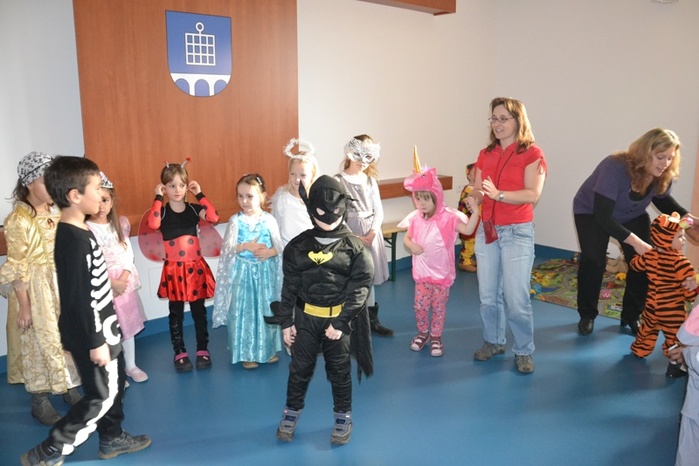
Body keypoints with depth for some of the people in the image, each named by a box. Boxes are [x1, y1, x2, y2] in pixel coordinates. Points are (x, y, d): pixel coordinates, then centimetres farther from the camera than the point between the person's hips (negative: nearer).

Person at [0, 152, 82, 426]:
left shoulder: (58, 213, 3)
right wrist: (24, 305, -15)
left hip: (64, 285, 6)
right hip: (35, 289, -6)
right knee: (40, 342, 5)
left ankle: (71, 389, 33)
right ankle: (40, 403, 22)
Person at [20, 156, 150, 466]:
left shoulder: (76, 231, 4)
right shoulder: (75, 240, -26)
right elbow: (80, 298, -25)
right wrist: (95, 342, -20)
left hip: (100, 327, 9)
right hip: (90, 334, -9)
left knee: (116, 382, 20)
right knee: (101, 396, 2)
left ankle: (112, 439, 37)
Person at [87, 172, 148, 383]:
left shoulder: (121, 223, 3)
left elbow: (128, 253, 1)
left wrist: (124, 278, -12)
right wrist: (112, 283, -17)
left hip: (125, 282, 5)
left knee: (128, 326, 14)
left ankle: (131, 366, 29)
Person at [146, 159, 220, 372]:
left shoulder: (194, 209, 1)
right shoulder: (162, 211, -4)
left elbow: (214, 217, -18)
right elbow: (153, 224, -27)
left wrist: (200, 194, -14)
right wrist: (158, 198, -19)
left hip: (196, 267, 1)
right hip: (174, 270, -1)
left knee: (199, 311, 10)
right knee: (176, 313, 9)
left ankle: (203, 350, 23)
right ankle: (180, 352, 23)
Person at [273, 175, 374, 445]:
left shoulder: (354, 248, -9)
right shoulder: (298, 246, -3)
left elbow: (359, 288, -10)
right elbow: (289, 287, 2)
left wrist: (340, 322, -15)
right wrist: (286, 322, 1)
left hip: (340, 318, -1)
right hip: (306, 317, 2)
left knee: (339, 370, 12)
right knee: (300, 367, 13)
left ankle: (343, 417, 31)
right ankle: (291, 413, 34)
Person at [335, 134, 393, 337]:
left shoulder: (371, 180, 9)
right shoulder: (338, 181, -7)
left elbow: (379, 211, 7)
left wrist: (372, 232, -10)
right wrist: (354, 237, -16)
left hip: (371, 234, 5)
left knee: (370, 278, 14)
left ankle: (372, 320, 27)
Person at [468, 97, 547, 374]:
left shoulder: (532, 153, -7)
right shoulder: (485, 155, 9)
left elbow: (532, 195, -16)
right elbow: (478, 192, 8)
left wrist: (498, 194, -27)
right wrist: (476, 195, -15)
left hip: (517, 232, -5)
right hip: (486, 229, 5)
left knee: (516, 298, -4)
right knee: (488, 295, 12)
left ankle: (524, 351, 15)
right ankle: (493, 342, 30)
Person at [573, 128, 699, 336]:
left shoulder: (663, 175, -19)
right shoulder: (615, 168, -38)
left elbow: (663, 200, 5)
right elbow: (603, 216, -39)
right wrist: (635, 241, -45)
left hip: (632, 216, 6)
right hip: (592, 212, -5)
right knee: (593, 262, -21)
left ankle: (631, 316, 12)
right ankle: (587, 315, 0)